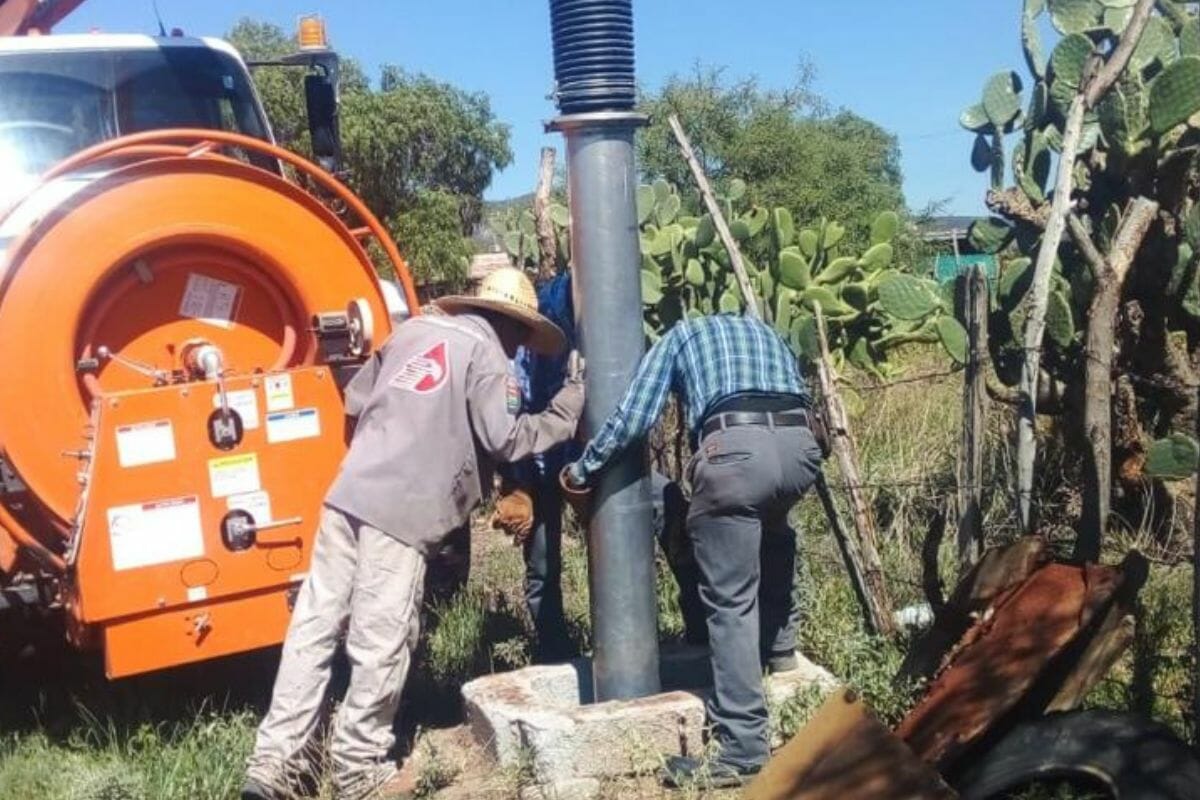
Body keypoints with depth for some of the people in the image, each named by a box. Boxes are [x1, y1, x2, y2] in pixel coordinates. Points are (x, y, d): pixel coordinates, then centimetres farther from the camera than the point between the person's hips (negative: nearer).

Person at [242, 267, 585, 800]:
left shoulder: (414, 329, 20)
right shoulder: (486, 354, 1)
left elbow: (356, 401, 26)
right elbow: (504, 439, -9)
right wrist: (567, 411, 1)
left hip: (349, 493, 7)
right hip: (403, 512, -7)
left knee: (316, 624, 8)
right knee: (381, 644, 2)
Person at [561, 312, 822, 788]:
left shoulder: (680, 336, 25)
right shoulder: (764, 331, 38)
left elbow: (634, 417, 14)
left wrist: (580, 472, 25)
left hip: (734, 447, -5)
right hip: (800, 442, 5)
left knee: (731, 603, 1)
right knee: (772, 530, 37)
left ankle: (742, 751, 0)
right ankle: (780, 648, 41)